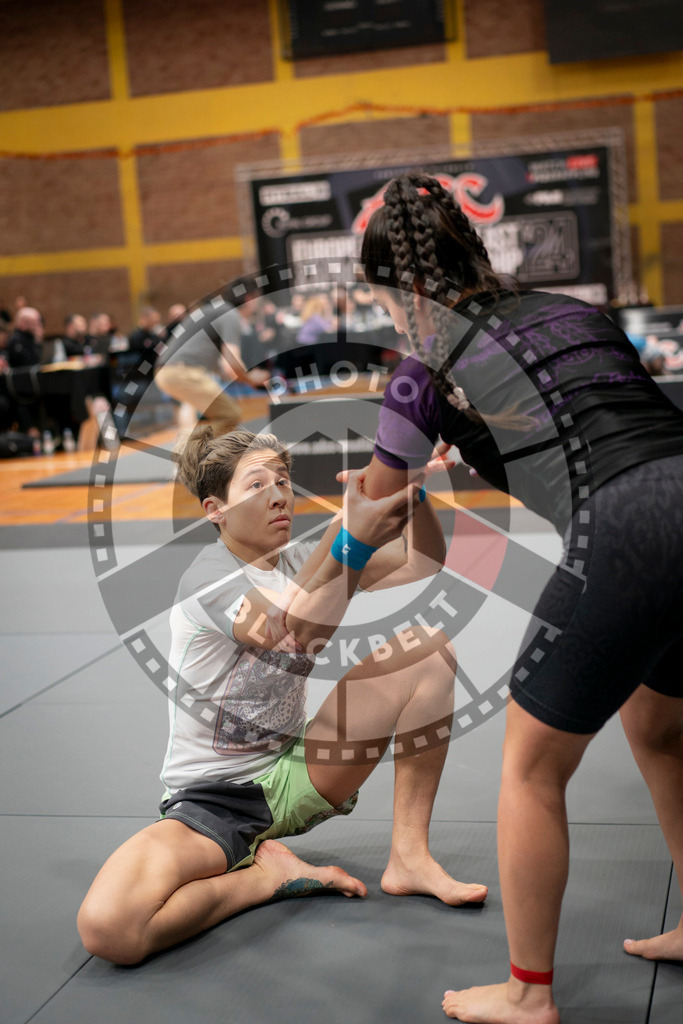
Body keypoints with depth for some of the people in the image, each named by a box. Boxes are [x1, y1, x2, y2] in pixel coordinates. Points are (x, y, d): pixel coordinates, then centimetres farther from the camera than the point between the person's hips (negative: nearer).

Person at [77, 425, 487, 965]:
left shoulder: (299, 561, 4)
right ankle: (269, 872, -6)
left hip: (294, 774, 6)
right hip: (214, 797, -6)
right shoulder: (208, 575, -18)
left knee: (431, 646, -7)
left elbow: (425, 562, -3)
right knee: (107, 928, -35)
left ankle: (409, 858, -7)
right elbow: (294, 638, -38)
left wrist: (413, 491, -22)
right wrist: (355, 539, -51)